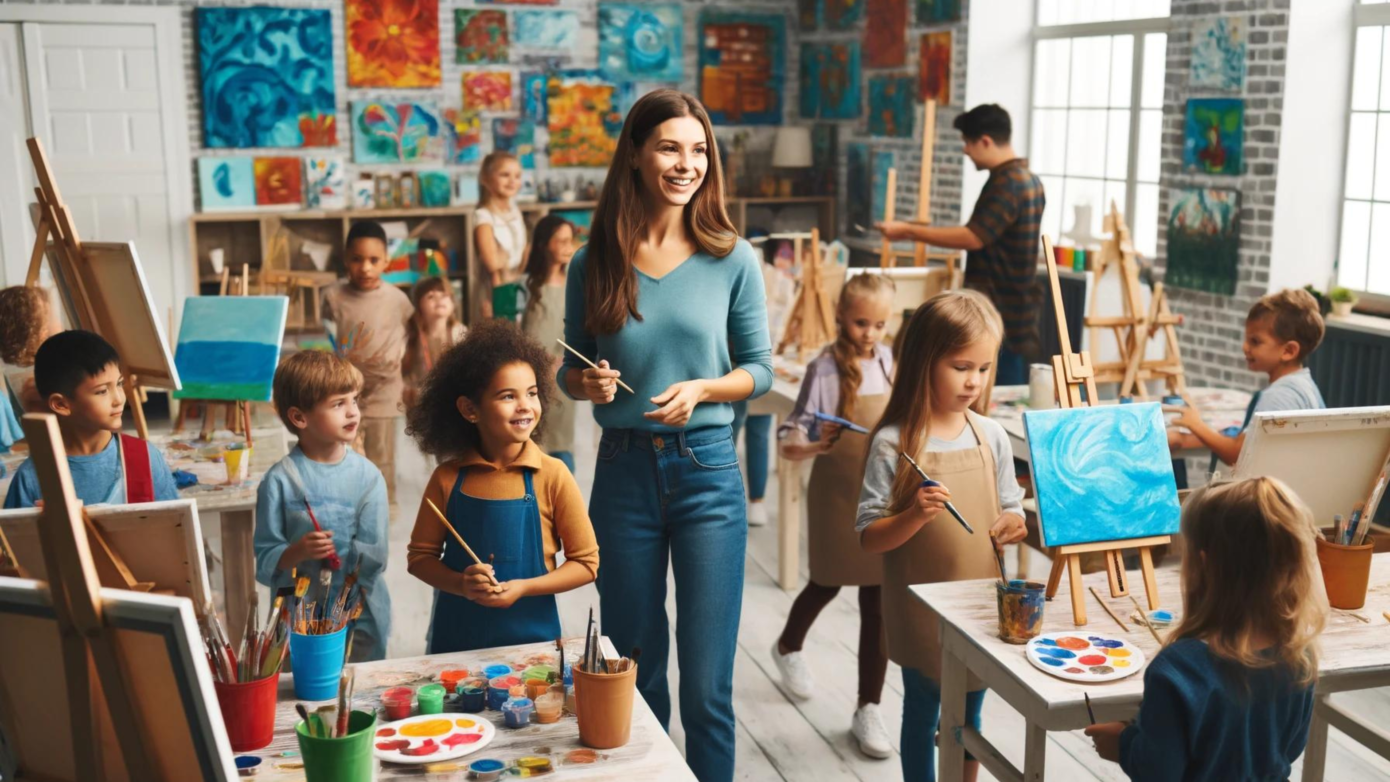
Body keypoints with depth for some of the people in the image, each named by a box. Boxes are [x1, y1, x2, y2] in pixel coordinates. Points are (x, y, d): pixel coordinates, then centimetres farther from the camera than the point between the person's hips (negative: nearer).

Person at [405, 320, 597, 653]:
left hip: (531, 634, -1)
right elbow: (420, 556, 3)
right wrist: (462, 584, -16)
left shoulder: (552, 475, -11)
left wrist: (523, 587, -18)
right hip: (456, 634, 1)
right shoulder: (448, 478, -6)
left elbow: (585, 562, -6)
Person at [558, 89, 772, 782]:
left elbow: (759, 368, 3)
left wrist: (700, 389, -15)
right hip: (623, 472, 2)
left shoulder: (732, 259, -3)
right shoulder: (593, 264, 1)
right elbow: (571, 371, 10)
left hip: (707, 472, -1)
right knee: (636, 673, 15)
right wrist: (588, 382, -13)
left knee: (707, 683, 1)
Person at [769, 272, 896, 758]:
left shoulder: (889, 362, -2)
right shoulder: (825, 370, -15)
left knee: (879, 603, 4)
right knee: (827, 585, 18)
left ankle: (868, 710, 15)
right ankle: (789, 648, 49)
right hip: (838, 496, -3)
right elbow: (791, 439, -19)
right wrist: (810, 446, -39)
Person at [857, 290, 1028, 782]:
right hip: (922, 613, -4)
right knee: (922, 713, 12)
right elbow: (869, 538, -13)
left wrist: (1014, 525, -12)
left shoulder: (991, 436, -1)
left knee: (968, 715, 19)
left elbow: (1008, 511, 9)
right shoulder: (892, 443, -13)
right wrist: (915, 516, -29)